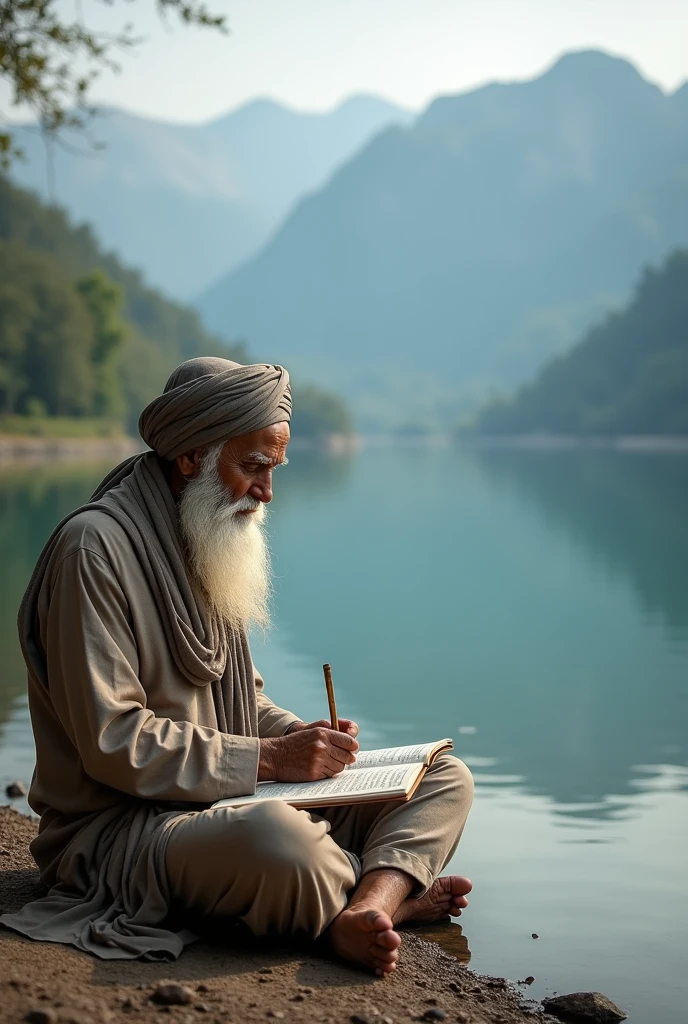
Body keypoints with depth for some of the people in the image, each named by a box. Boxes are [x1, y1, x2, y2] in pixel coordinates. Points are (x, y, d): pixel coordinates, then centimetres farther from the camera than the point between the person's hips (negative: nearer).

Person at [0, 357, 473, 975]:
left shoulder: (211, 544, 15)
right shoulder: (94, 546, -14)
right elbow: (113, 742, -20)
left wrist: (307, 738, 0)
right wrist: (267, 758, -19)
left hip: (234, 801, 9)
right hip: (119, 827, -9)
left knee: (447, 779, 0)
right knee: (280, 839, -41)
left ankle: (363, 914, -28)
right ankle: (390, 894, -9)